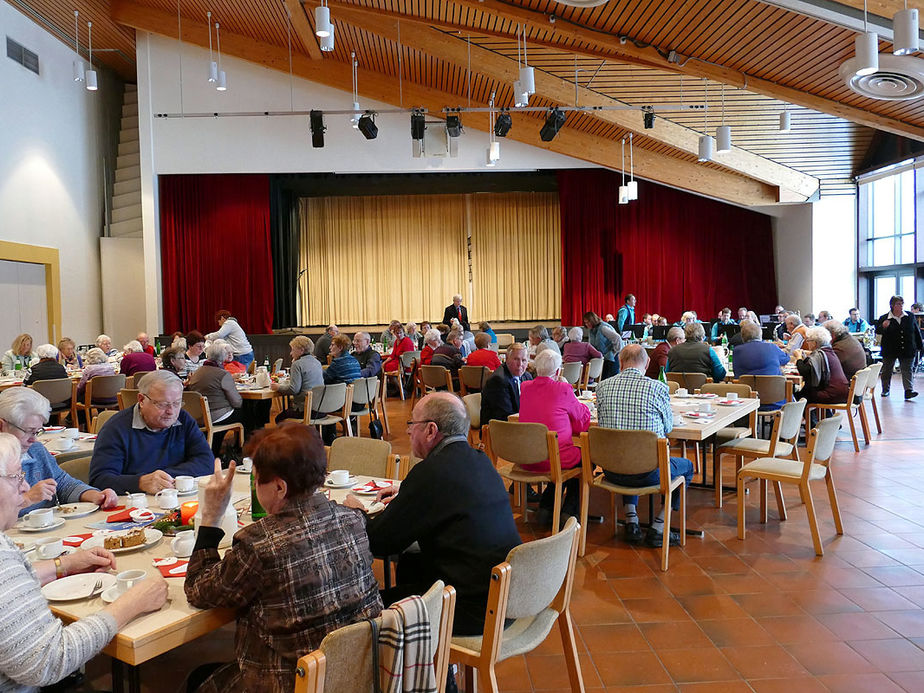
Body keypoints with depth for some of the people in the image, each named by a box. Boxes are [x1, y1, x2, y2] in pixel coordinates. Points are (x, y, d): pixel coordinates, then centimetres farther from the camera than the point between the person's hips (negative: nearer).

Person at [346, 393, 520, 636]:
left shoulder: (430, 473, -20)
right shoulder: (480, 461, 5)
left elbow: (379, 543, -12)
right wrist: (404, 498, 22)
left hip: (473, 611, -9)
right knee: (409, 562, 22)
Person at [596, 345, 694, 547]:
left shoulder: (603, 387, -1)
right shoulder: (658, 388, -9)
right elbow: (668, 426, 6)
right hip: (648, 473, -4)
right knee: (686, 466, 26)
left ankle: (631, 522, 29)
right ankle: (657, 529, 18)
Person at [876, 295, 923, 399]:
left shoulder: (910, 317, 3)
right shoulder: (884, 318, -4)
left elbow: (917, 332, 10)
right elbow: (877, 331, -3)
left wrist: (919, 346, 10)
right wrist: (883, 327, -25)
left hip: (907, 350, 1)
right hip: (889, 350, 0)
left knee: (907, 370, -5)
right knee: (887, 370, 10)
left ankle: (909, 391, -11)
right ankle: (885, 390, 23)